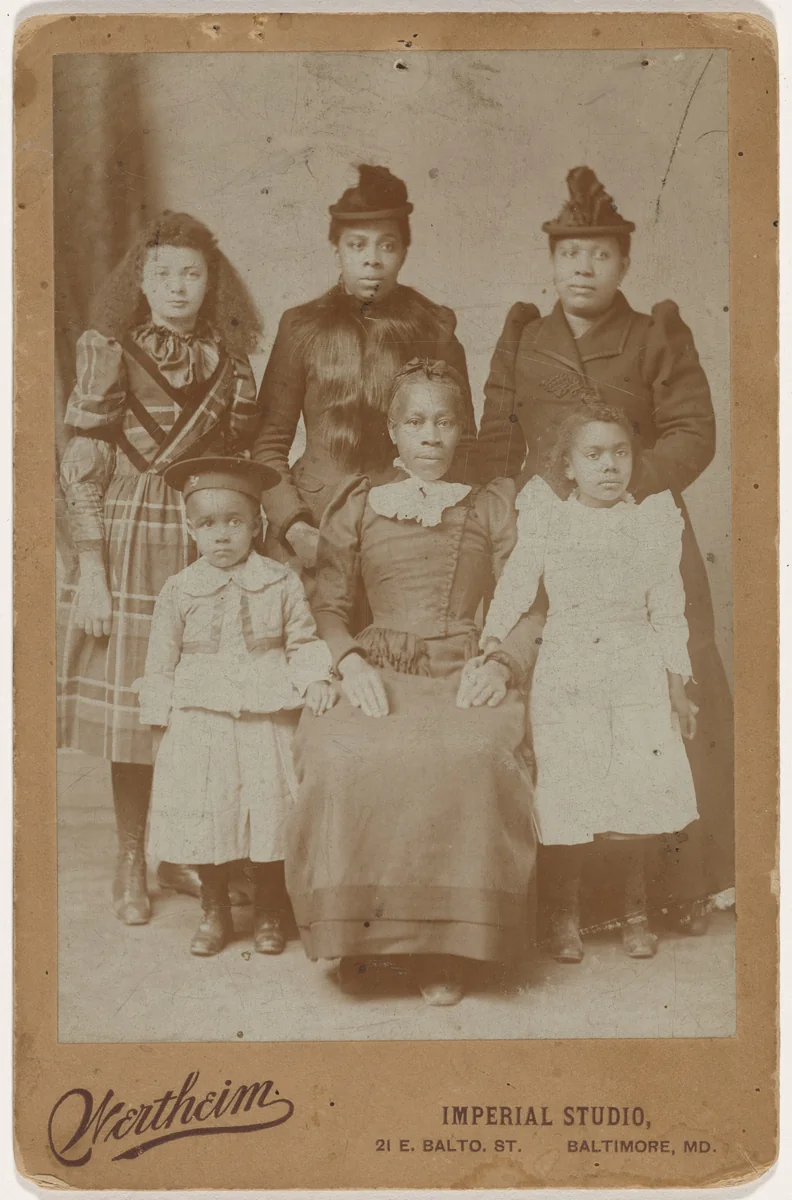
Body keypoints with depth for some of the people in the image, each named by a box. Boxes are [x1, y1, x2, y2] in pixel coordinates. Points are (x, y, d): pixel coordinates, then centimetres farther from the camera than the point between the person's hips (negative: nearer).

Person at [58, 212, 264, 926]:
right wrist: (91, 569, -10)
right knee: (130, 699, 1)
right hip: (129, 539, -3)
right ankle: (131, 866, 14)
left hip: (207, 541, 3)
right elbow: (83, 468, -4)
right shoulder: (110, 352, 0)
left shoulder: (228, 364, 9)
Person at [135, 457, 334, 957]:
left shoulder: (283, 583, 1)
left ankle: (269, 912, 23)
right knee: (203, 818, 4)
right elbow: (161, 662, 6)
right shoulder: (179, 591, 2)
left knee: (269, 813, 3)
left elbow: (304, 642, 7)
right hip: (199, 725, 1)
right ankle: (215, 911, 24)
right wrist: (161, 720, 3)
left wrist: (315, 679, -11)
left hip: (266, 722, 0)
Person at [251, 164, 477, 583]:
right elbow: (268, 443, 5)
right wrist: (295, 528, -7)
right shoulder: (303, 327, 5)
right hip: (312, 530, 0)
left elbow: (462, 443, 10)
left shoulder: (435, 328, 7)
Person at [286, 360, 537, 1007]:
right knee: (343, 757, -35)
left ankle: (445, 949, -22)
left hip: (466, 677, 0)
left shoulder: (493, 506, 19)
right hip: (378, 675, 1)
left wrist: (504, 663, -9)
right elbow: (328, 605, 14)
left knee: (471, 758, -36)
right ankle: (358, 932, -16)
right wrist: (351, 662, -7)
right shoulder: (357, 506, 20)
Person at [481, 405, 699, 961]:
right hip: (566, 669, -1)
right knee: (566, 790, -2)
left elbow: (668, 609, 7)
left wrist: (677, 684, 5)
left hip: (637, 669, 1)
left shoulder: (653, 520, 5)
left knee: (639, 790, -2)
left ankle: (636, 910, 18)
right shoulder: (546, 518, 3)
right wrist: (490, 640, -12)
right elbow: (517, 583, 2)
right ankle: (567, 914, 15)